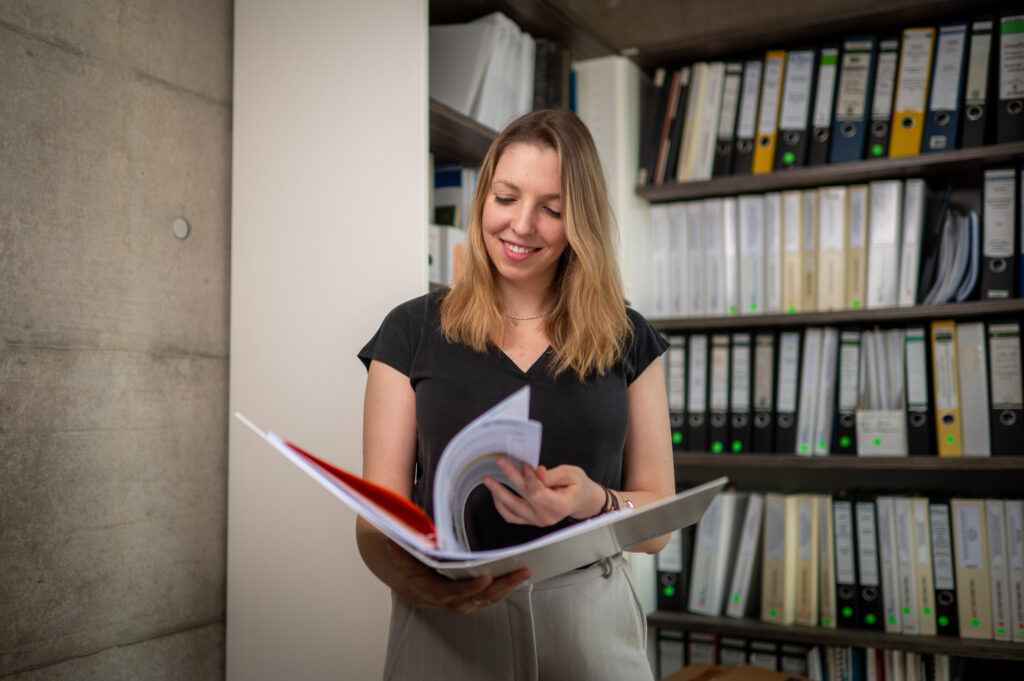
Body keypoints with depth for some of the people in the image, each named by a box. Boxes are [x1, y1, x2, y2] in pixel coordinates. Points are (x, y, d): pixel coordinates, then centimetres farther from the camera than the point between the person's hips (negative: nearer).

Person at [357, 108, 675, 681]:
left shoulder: (628, 341, 3)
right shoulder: (413, 331, 0)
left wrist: (592, 503, -19)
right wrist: (416, 580, -26)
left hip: (591, 628, 2)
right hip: (446, 628, -1)